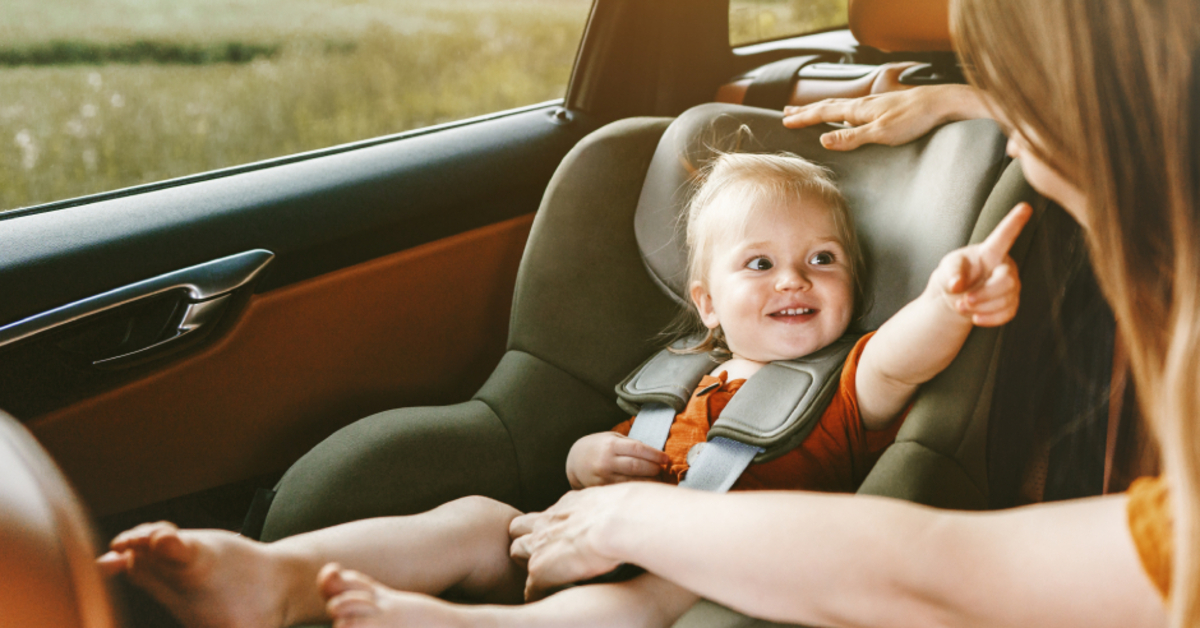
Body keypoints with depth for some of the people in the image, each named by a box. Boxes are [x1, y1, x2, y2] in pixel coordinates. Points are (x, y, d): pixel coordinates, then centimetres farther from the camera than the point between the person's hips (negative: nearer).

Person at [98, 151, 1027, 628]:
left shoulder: (847, 385, 9)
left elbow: (899, 360, -16)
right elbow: (591, 451, 34)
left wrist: (948, 301, -38)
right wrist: (596, 459, 8)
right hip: (613, 549, 6)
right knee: (475, 521, -12)